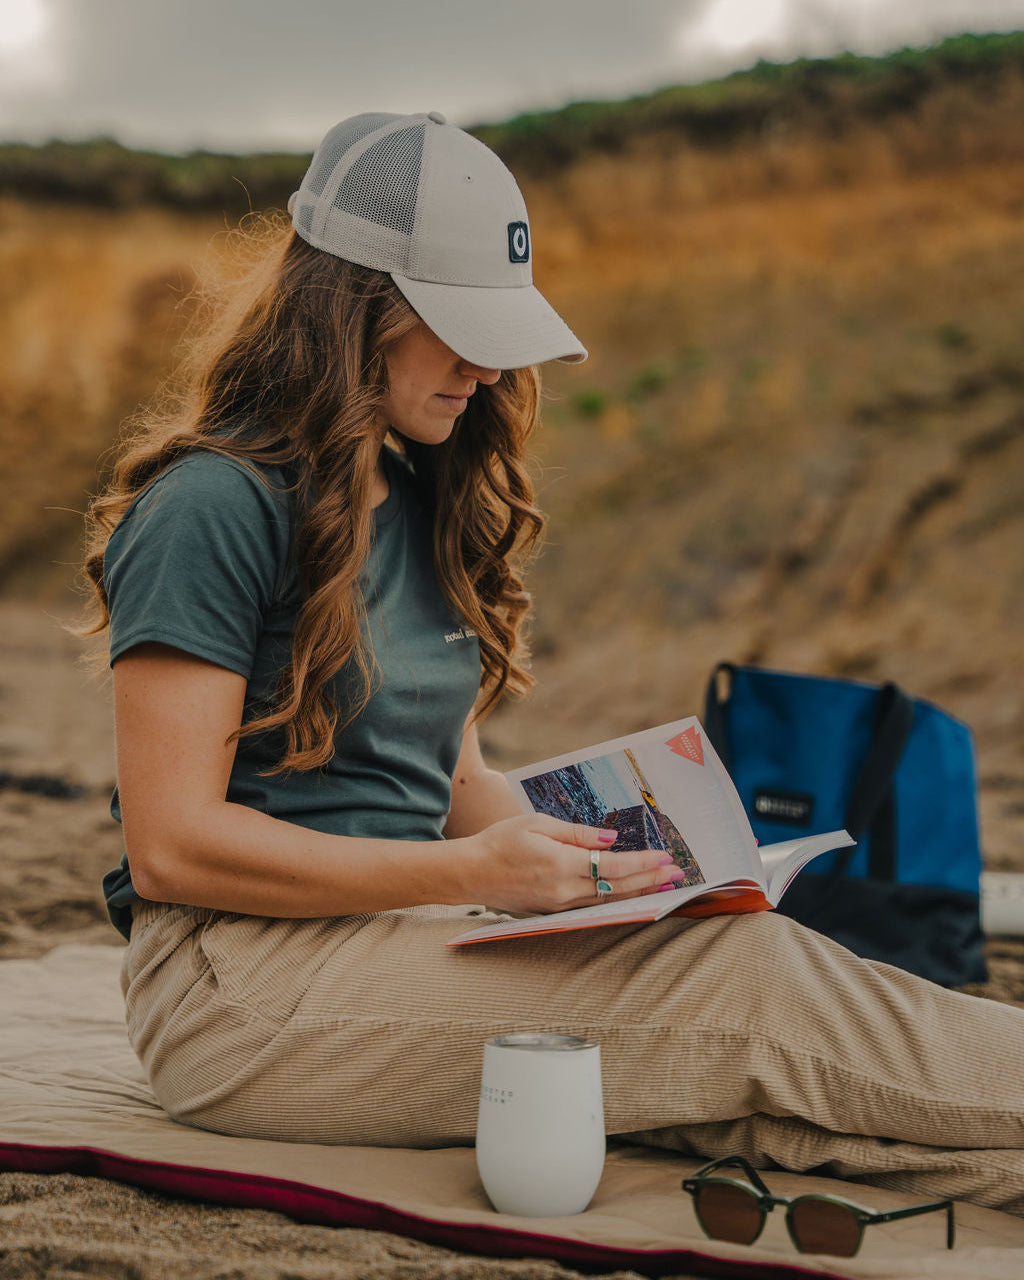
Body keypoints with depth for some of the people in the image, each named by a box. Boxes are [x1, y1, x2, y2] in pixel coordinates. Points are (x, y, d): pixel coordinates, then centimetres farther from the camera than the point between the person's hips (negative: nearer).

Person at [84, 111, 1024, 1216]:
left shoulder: (419, 501, 14)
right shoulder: (215, 505, -12)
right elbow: (171, 845, -16)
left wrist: (569, 855, -3)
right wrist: (471, 874, -21)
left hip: (395, 942, 7)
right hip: (240, 980, -7)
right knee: (742, 976, -23)